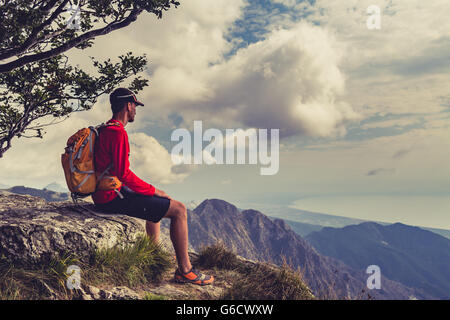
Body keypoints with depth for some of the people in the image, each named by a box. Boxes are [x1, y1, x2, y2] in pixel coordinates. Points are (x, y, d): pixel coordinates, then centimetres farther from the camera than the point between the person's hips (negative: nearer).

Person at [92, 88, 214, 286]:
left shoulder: (105, 130, 15)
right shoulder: (118, 133, -18)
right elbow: (123, 173, -24)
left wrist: (149, 190, 20)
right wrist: (154, 191, -13)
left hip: (104, 194, 11)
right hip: (113, 197, -11)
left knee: (157, 203, 32)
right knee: (179, 209, -9)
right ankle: (185, 270, -3)